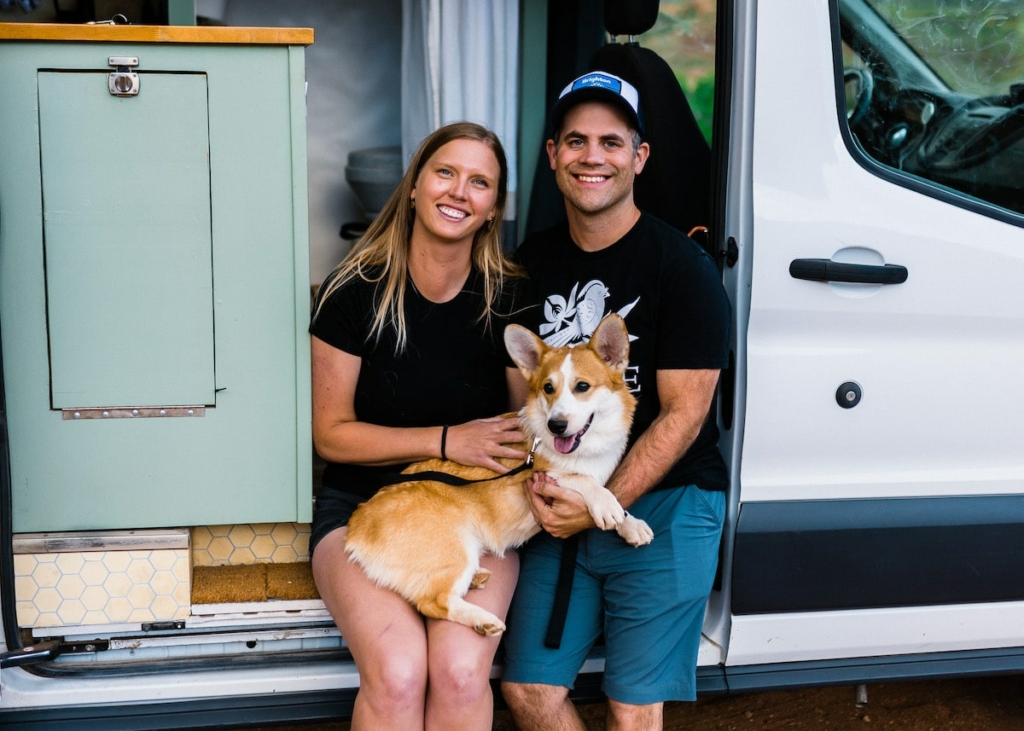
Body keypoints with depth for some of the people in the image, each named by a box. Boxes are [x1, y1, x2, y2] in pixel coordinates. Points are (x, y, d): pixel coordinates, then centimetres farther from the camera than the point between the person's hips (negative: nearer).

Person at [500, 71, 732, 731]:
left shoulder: (682, 267, -10)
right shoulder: (531, 263, 7)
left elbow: (683, 414, -12)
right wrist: (535, 480, -4)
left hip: (664, 504, -4)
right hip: (561, 505, 5)